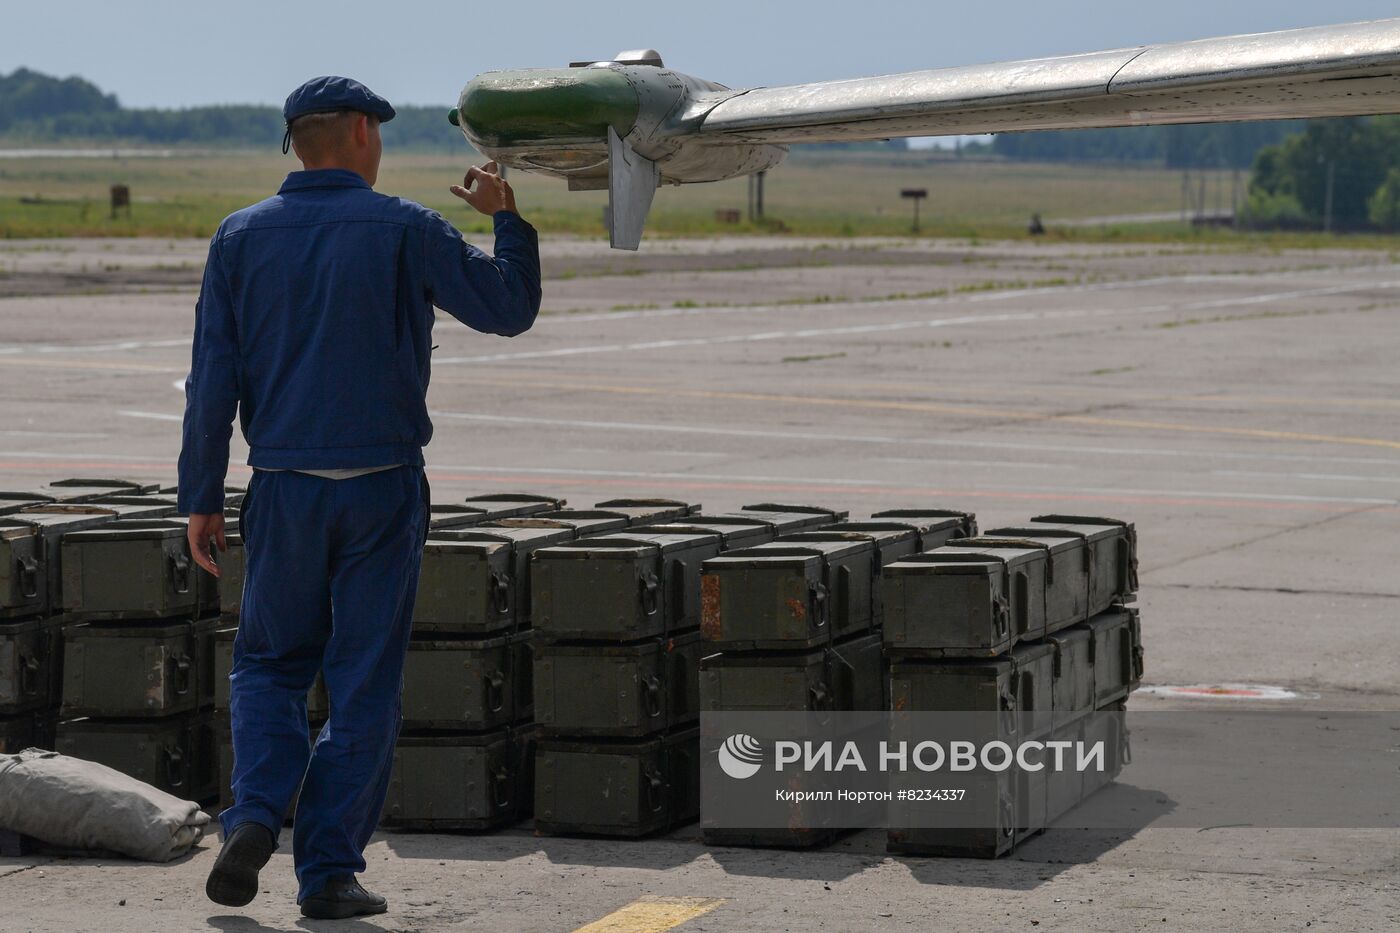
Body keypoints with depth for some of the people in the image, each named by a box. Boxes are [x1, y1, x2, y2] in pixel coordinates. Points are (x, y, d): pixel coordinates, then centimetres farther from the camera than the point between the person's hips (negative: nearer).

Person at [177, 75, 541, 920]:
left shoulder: (243, 237, 1)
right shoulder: (405, 230, -5)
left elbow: (214, 377, 0)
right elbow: (510, 309, 2)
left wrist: (202, 497, 5)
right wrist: (505, 217, 17)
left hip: (285, 490, 2)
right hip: (384, 487, -2)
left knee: (270, 663, 17)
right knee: (364, 684, 4)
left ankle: (257, 815, -6)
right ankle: (329, 872, 3)